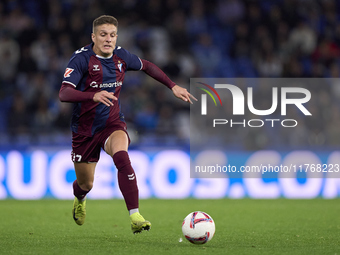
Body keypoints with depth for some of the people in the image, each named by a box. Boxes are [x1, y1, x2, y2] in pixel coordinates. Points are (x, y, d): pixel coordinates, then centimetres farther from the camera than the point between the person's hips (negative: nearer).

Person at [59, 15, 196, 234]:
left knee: (121, 156, -33)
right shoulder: (81, 58, -17)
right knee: (86, 184, 10)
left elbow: (147, 66, 18)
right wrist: (94, 95, -44)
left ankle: (135, 217, -36)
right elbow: (64, 93, -28)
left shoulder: (121, 56, -3)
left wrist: (173, 86, 11)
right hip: (85, 128, -1)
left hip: (113, 124, 1)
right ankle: (80, 200, 52)